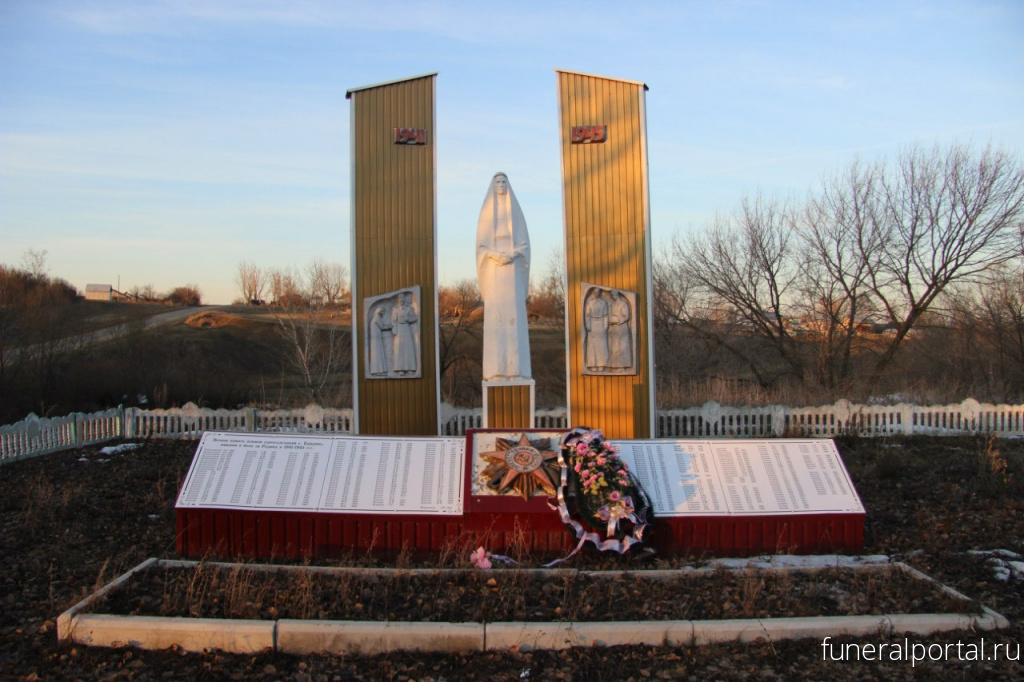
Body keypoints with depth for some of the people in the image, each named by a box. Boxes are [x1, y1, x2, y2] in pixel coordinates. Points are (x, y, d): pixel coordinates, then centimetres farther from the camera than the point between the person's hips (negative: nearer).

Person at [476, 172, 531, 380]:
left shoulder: (516, 210, 10)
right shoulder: (486, 211, 8)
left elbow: (524, 243, 5)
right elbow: (481, 245, 4)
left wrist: (512, 256, -15)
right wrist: (495, 256, -17)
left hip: (513, 270, 1)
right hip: (493, 270, 0)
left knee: (515, 313, -5)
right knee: (494, 315, -6)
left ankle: (516, 368, -4)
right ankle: (496, 369, -4)